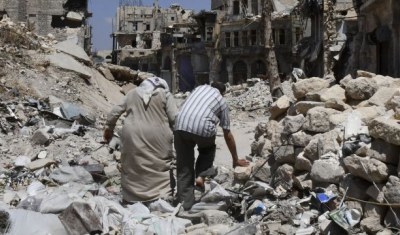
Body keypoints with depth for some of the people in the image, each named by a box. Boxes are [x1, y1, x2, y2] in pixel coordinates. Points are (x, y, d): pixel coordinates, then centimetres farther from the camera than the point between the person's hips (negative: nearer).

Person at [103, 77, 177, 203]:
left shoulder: (132, 93, 14)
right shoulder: (165, 94, 6)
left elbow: (115, 112, 12)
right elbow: (174, 117, -2)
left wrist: (109, 128, 22)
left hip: (134, 136, 2)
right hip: (157, 136, -2)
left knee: (133, 165, 12)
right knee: (162, 165, 8)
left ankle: (131, 197, 16)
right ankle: (164, 196, 5)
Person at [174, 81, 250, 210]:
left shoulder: (201, 87, 31)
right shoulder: (222, 101, 24)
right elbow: (228, 135, 27)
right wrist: (235, 160, 37)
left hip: (181, 125, 2)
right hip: (202, 127, -2)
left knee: (184, 169, 11)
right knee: (208, 149, 33)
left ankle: (185, 205, 7)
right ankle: (201, 176, 13)